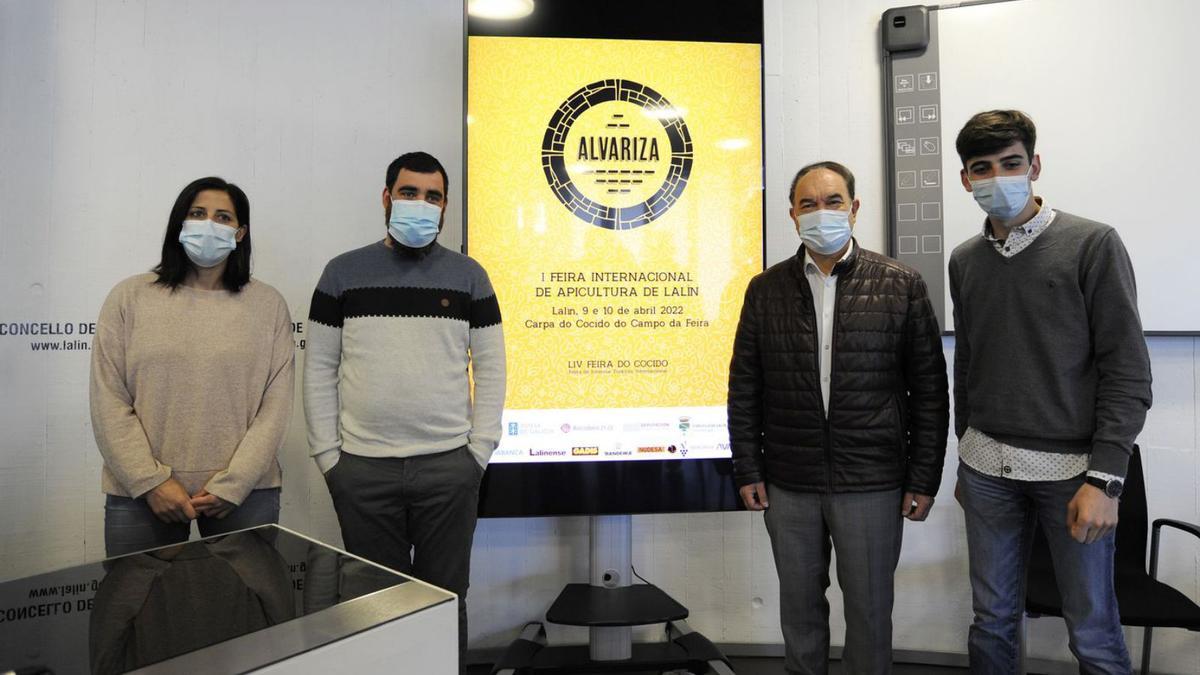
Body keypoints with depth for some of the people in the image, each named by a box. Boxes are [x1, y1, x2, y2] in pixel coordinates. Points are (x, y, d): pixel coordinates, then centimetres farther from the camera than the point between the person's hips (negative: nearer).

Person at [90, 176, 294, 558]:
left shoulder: (268, 304, 2)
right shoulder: (129, 297, 3)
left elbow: (276, 405, -2)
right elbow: (108, 403, 0)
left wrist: (233, 484, -9)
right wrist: (151, 481, -7)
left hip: (244, 493, 0)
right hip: (141, 494, 1)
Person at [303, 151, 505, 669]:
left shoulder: (468, 275, 4)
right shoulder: (343, 272, 4)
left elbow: (490, 368, 4)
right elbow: (319, 370, 4)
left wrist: (479, 451, -2)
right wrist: (327, 456, -1)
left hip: (449, 468, 0)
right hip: (362, 469, 1)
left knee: (446, 596, 10)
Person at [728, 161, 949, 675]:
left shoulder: (902, 285, -2)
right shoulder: (765, 289, 2)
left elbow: (930, 390, -1)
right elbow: (744, 388, 4)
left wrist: (923, 480, -3)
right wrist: (748, 470, 1)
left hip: (873, 485, -1)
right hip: (788, 486, 2)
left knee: (870, 609, 12)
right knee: (799, 607, 16)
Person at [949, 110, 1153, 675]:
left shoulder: (1092, 244, -6)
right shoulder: (965, 260, 7)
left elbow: (1127, 368, -8)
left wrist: (1104, 478, -14)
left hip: (1071, 467, -3)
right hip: (988, 466, 4)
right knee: (992, 618, 13)